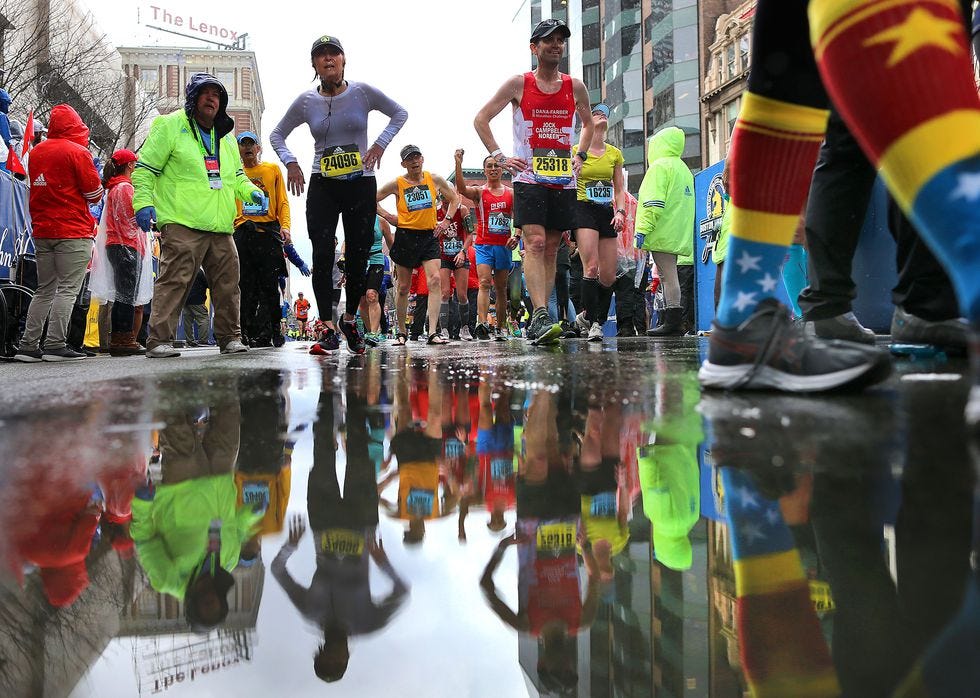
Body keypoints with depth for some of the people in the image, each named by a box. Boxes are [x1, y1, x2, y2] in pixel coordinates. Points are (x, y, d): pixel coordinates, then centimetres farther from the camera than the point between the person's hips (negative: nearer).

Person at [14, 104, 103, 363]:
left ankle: (28, 344, 9)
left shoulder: (36, 152, 11)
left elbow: (36, 188, 20)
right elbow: (94, 194, -6)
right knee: (68, 288, -5)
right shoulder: (77, 152, -8)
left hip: (41, 231, 6)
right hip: (73, 231, -6)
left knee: (44, 289, 12)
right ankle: (55, 345, -10)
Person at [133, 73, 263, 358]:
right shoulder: (170, 126, 2)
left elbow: (236, 176, 33)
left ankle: (229, 337, 19)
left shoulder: (226, 136, 22)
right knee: (175, 280, -13)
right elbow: (144, 168, 1)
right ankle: (159, 340, -10)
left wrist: (251, 192, 13)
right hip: (182, 225, -7)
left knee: (228, 282, 8)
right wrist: (143, 202, -11)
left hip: (221, 227, 7)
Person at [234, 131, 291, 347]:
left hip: (269, 231, -1)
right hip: (242, 232, 1)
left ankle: (268, 333, 0)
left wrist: (285, 226, -6)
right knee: (247, 287, -3)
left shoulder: (273, 169, 14)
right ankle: (249, 334, 0)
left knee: (269, 285, -5)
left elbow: (282, 202, 9)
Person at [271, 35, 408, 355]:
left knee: (358, 256, 3)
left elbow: (399, 113, 9)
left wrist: (380, 144, -3)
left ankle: (350, 319, 23)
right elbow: (277, 134, 15)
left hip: (361, 185, 0)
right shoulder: (306, 101, 3)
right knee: (322, 255, -9)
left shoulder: (362, 92, -2)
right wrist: (290, 162, -1)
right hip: (322, 187, 1)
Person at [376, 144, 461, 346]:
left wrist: (446, 220, 6)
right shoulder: (397, 184, 0)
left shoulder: (435, 180, 5)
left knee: (435, 280, -16)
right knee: (403, 287, 5)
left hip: (429, 236, 1)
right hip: (406, 236, -1)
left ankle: (433, 333, -19)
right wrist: (388, 217, -2)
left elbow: (454, 199, 17)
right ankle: (401, 331, 20)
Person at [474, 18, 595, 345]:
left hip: (564, 181, 4)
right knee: (535, 243, -18)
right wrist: (499, 156, -5)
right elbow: (481, 119, 4)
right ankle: (540, 317, -25)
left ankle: (537, 319, 13)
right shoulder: (518, 84, 0)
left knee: (551, 248, 5)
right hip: (529, 179, -4)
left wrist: (580, 155, 12)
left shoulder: (575, 87, 10)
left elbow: (588, 124, 28)